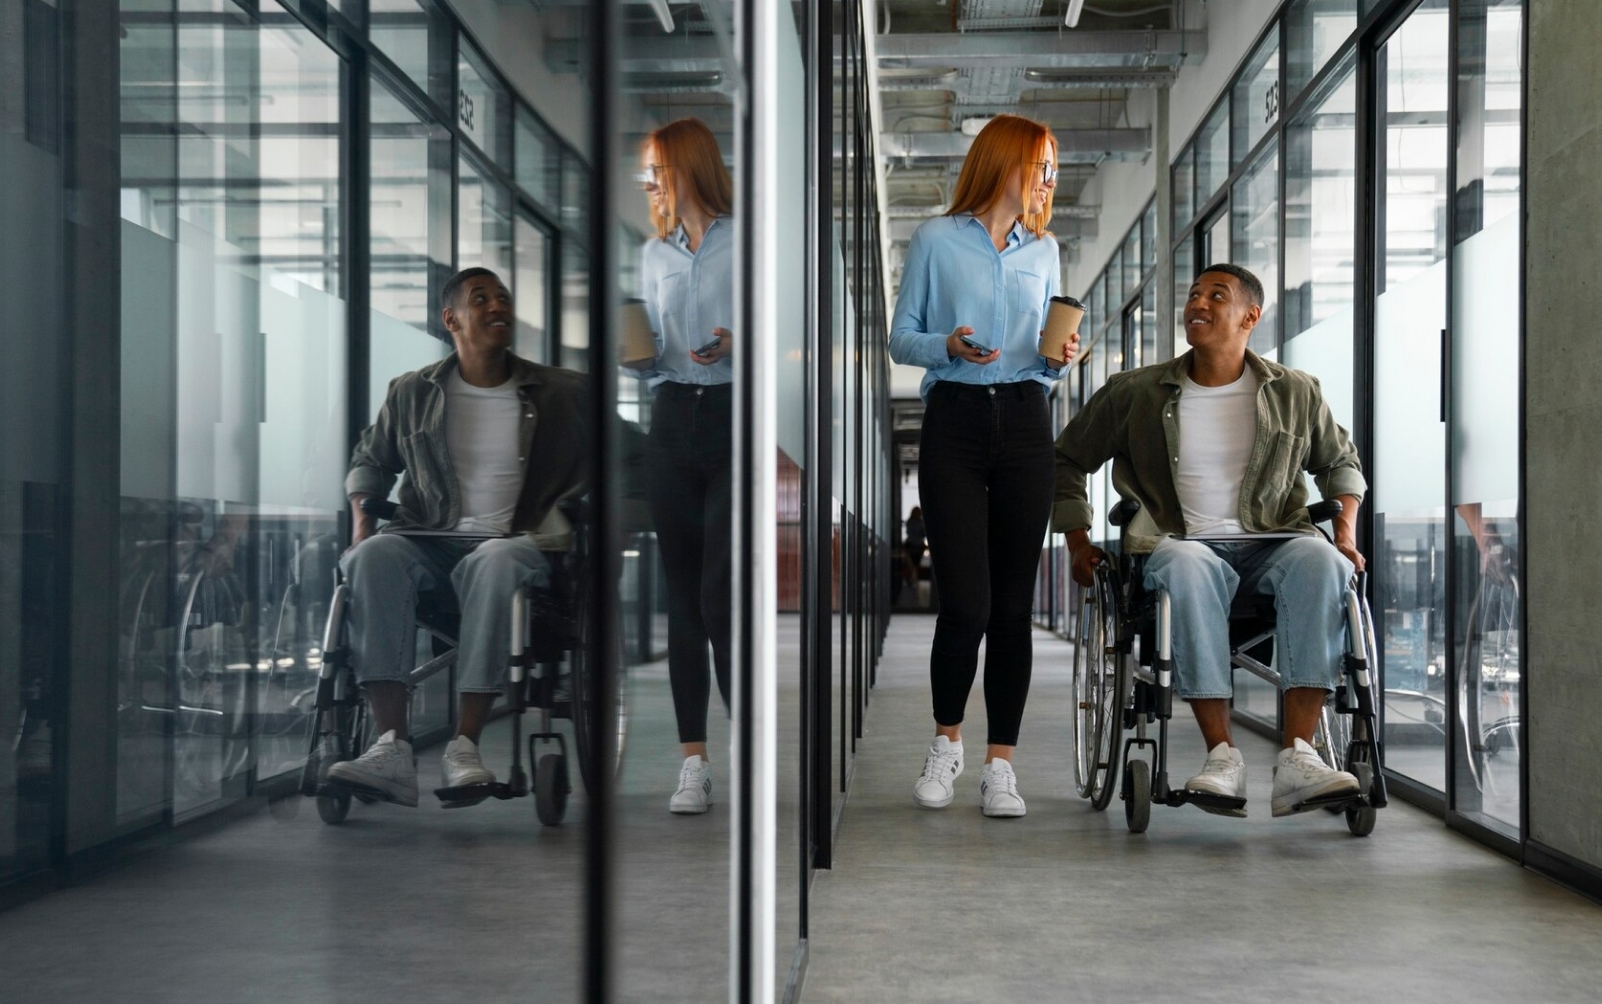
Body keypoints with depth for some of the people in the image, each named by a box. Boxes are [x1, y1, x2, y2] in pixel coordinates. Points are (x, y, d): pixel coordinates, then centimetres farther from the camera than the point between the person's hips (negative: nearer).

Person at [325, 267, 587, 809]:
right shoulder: (412, 393, 16)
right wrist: (361, 517, 7)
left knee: (499, 562, -40)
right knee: (373, 557, -34)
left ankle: (465, 746, -40)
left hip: (508, 541, -2)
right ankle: (392, 749, -41)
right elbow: (371, 459, 26)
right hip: (425, 540, 2)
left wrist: (562, 510, -2)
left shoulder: (559, 395, 11)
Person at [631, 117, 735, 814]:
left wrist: (737, 344, -20)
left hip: (734, 418, -5)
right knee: (683, 596, 4)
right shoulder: (654, 255, 16)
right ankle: (693, 763, 8)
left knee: (720, 596, -11)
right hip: (674, 422, 5)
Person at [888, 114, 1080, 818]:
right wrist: (947, 346, -16)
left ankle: (1000, 766, 8)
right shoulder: (936, 241, 4)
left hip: (1024, 423, 3)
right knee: (966, 602, -9)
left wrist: (1057, 359, -3)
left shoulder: (1044, 250, 15)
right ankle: (946, 741, 16)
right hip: (955, 422, -3)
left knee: (1013, 603, 0)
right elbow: (901, 339, 3)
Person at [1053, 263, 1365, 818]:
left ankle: (1297, 757, -40)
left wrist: (1346, 525, 8)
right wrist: (1078, 542, 8)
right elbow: (1067, 459, 19)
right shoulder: (1134, 393, 8)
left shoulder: (1294, 393, 12)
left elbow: (1341, 460, 27)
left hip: (1272, 546, 1)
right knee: (1185, 565, -39)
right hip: (1181, 542, -1)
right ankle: (1222, 758, -40)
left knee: (1321, 559, -34)